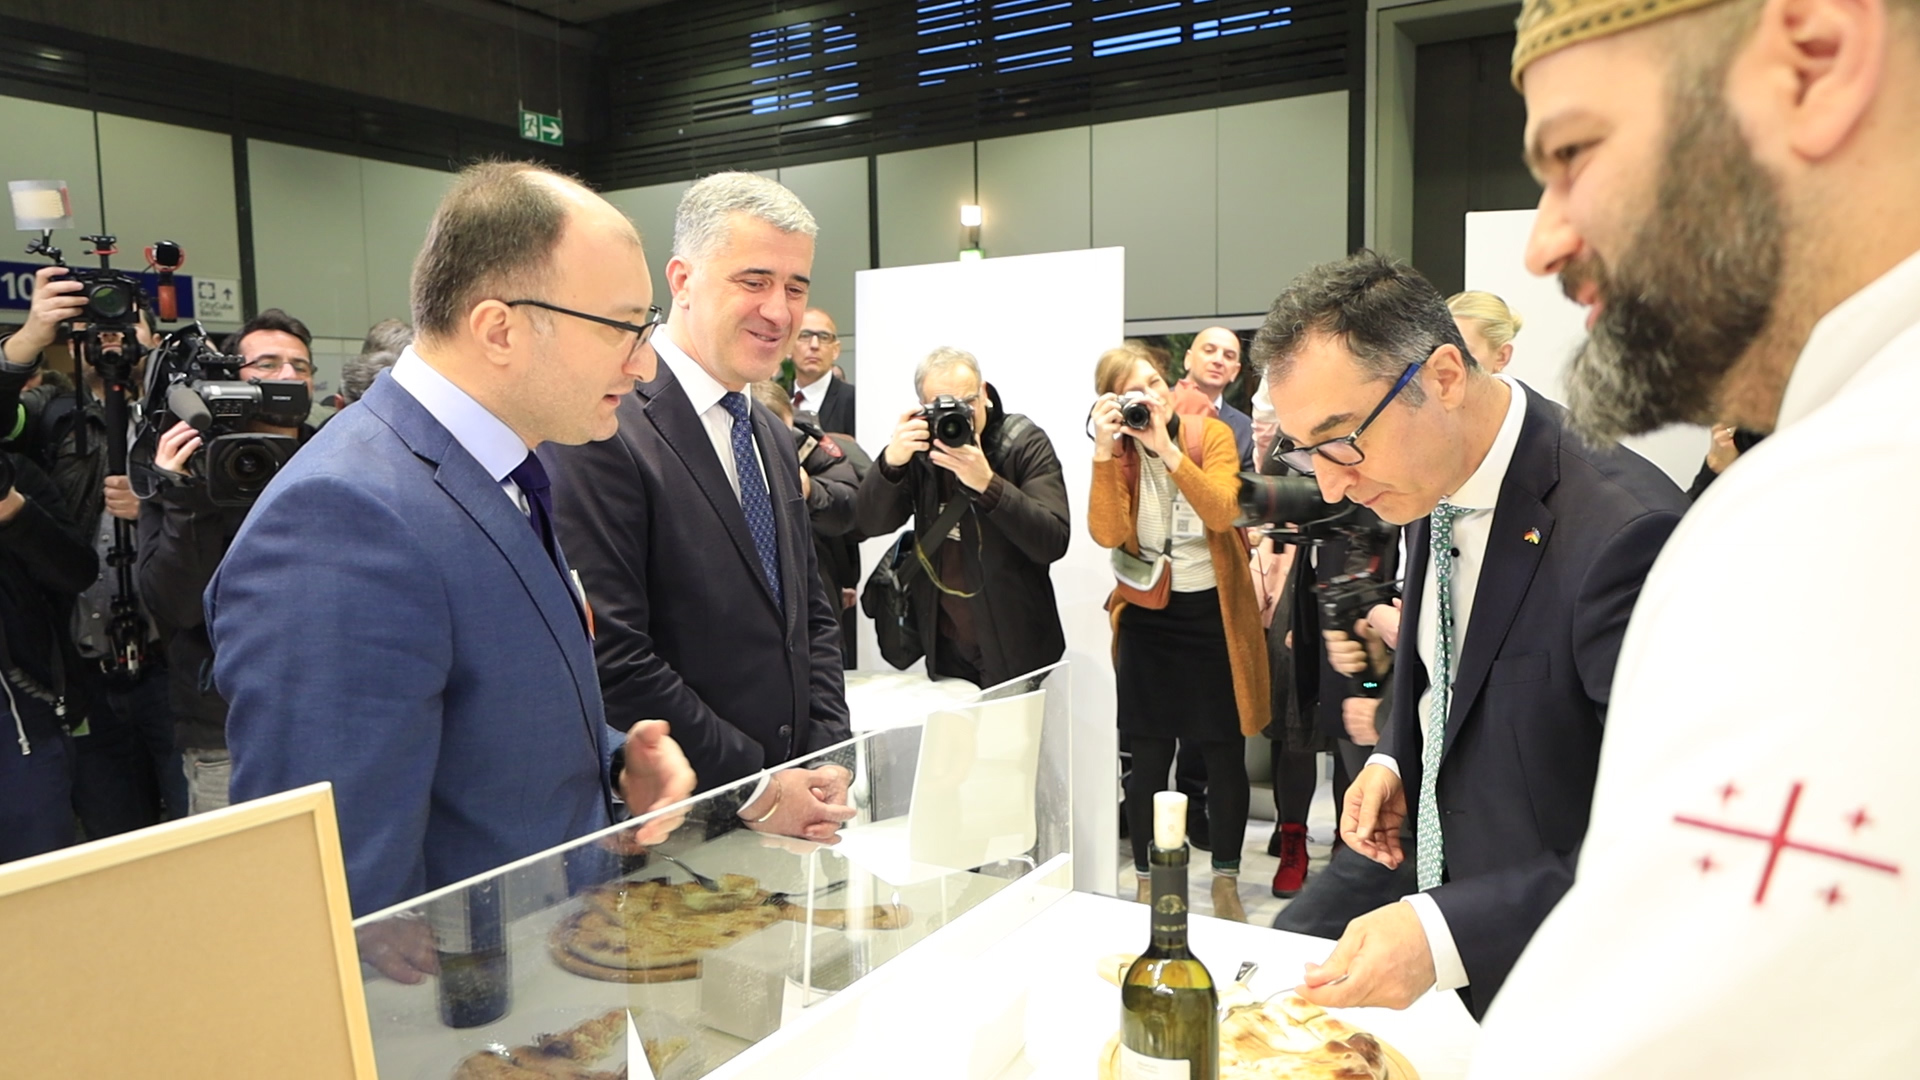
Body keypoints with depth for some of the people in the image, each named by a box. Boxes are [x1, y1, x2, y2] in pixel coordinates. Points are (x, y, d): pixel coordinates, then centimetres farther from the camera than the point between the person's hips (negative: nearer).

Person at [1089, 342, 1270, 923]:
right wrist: (1105, 451, -27)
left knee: (1225, 753, 7)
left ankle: (1226, 881, 25)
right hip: (1147, 617, 1)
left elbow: (1222, 514, -23)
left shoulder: (1212, 434, -7)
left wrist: (1166, 447, -29)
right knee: (1148, 756, 6)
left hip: (1215, 612, 0)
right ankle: (1146, 880, 23)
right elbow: (1106, 534, -19)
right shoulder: (1117, 454, -3)